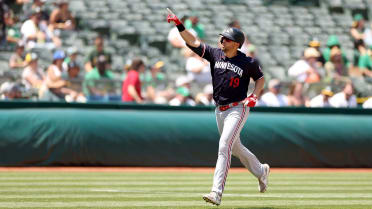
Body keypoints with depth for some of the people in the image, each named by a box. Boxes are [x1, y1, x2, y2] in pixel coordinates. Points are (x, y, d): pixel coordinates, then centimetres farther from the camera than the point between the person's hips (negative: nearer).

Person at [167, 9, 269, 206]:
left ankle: (217, 192, -24)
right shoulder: (215, 54, -1)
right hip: (220, 110, 6)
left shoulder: (247, 62, -10)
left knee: (224, 146, -18)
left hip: (237, 109, -6)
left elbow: (260, 78, 6)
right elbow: (192, 42, -7)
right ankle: (261, 171, 45)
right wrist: (179, 25, -19)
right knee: (235, 147, 19)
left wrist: (254, 96, -10)